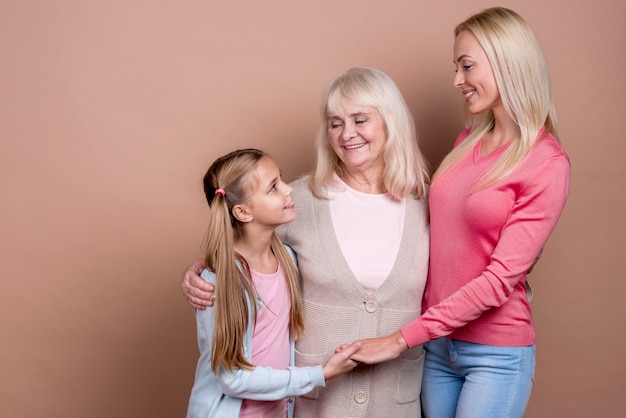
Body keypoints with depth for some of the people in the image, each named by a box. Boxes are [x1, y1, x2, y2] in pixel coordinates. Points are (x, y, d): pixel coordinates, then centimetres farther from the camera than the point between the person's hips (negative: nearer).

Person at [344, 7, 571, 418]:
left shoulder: (548, 165, -13)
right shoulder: (468, 142, 6)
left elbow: (499, 279, -17)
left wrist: (403, 338, -18)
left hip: (496, 353, -5)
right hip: (437, 342, 5)